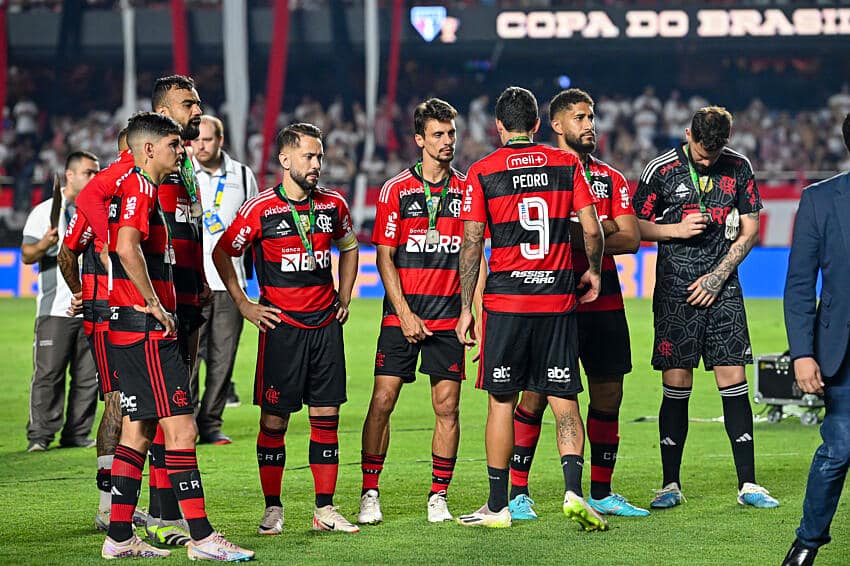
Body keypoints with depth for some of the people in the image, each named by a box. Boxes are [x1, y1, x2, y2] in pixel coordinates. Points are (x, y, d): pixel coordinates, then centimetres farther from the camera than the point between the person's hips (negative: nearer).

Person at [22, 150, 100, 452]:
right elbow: (26, 255, -3)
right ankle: (39, 435, -4)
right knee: (48, 373, -7)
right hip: (56, 309, -4)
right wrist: (43, 245, -24)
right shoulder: (45, 211, 2)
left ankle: (77, 433, 10)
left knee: (88, 376, 3)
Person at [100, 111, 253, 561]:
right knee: (181, 429, -11)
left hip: (134, 330, 11)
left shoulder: (136, 188, 20)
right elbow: (127, 247, -27)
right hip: (147, 332, -11)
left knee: (138, 430, 12)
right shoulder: (140, 188, -12)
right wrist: (154, 305, -20)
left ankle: (119, 537, 14)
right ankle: (201, 538, -11)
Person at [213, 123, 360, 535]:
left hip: (326, 325, 4)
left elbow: (348, 247, 25)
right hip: (281, 326, -4)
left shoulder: (334, 205, 6)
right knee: (274, 419, -1)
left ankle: (325, 509, 10)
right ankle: (273, 509, 8)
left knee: (326, 416, 4)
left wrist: (344, 297, 17)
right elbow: (222, 252, 2)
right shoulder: (261, 208, -7)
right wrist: (244, 306, 0)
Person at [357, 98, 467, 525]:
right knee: (382, 401, -4)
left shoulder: (467, 189, 6)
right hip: (402, 313, -1)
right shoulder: (396, 190, 1)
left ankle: (438, 497, 9)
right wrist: (404, 313, -8)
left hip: (449, 316, 1)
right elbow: (385, 257, 0)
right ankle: (370, 494, 3)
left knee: (447, 406, 1)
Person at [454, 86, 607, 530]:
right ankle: (573, 490, -11)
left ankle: (497, 506, 10)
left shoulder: (481, 172, -2)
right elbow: (592, 230, 0)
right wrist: (593, 270, 19)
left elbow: (471, 246, -4)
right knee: (564, 401, 5)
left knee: (501, 402, 6)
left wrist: (465, 308, 2)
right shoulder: (567, 164, 4)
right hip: (558, 298, 1)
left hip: (505, 300, -1)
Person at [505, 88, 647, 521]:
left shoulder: (611, 178, 14)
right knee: (536, 395, -5)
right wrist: (603, 229, -10)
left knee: (608, 395, 7)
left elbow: (631, 239, 4)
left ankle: (602, 492, 17)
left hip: (605, 302, 5)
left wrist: (581, 239, -12)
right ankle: (518, 492, 0)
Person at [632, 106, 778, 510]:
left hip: (722, 290, 2)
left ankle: (748, 484, 3)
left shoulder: (739, 167, 4)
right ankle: (671, 485, 6)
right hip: (675, 293, -2)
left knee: (734, 381, -2)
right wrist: (676, 229, -11)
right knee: (676, 385, -2)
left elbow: (749, 230, 7)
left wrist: (718, 276, -2)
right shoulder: (661, 170, -2)